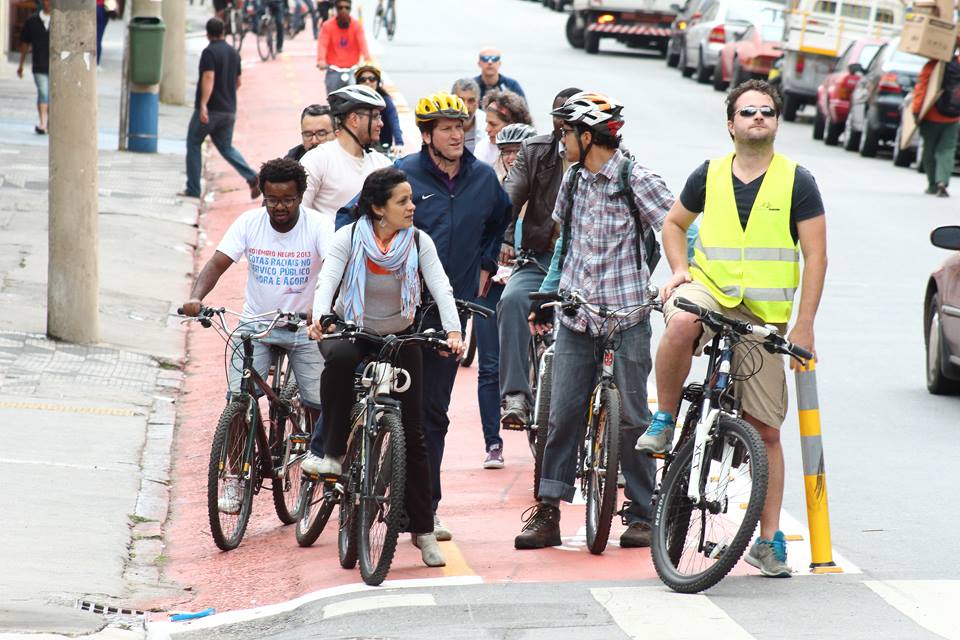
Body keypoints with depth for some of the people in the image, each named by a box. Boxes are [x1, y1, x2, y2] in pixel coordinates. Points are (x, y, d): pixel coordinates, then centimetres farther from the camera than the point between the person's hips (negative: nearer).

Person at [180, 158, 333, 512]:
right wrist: (195, 297, -34)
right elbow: (218, 262, -15)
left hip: (304, 327, -1)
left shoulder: (318, 226, -15)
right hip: (256, 324, 1)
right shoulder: (249, 223, -9)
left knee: (318, 406, -4)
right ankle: (235, 483, 0)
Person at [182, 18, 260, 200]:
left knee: (193, 145, 8)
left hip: (210, 110, -6)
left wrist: (203, 104, -31)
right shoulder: (234, 53, 11)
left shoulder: (209, 52, -12)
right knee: (226, 147, 14)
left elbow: (208, 78, -24)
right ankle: (251, 177, -8)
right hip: (229, 110, 6)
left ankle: (193, 189, 6)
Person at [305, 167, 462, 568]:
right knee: (339, 359, -40)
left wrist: (452, 331, -36)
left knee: (412, 435, -3)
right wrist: (321, 318, -45)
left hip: (400, 339, 1)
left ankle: (423, 530, 3)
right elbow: (328, 281, -25)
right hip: (352, 332, -1)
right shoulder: (349, 238, -12)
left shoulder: (419, 242, -8)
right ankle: (332, 453, -27)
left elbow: (441, 288, -19)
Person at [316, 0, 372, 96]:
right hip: (334, 71, 0)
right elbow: (322, 44, -14)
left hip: (352, 69, 0)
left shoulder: (357, 26, 2)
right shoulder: (327, 26, -1)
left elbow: (362, 43, -13)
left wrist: (368, 59, -32)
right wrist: (321, 60, -34)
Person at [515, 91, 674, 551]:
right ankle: (548, 513, 6)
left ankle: (642, 516, 9)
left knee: (631, 418, 0)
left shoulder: (636, 181, -7)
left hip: (626, 316, -5)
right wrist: (547, 293, 21)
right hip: (576, 318, 5)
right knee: (563, 414, 2)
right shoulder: (573, 180, 12)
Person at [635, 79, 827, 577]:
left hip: (762, 317, 0)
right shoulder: (709, 176, 6)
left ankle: (769, 539, 9)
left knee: (766, 430, 1)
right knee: (680, 324, -38)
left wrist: (804, 324, -9)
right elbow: (674, 223, 22)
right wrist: (680, 269, 3)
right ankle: (663, 422, -17)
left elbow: (816, 255, -1)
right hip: (708, 291, 0)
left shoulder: (797, 182, 0)